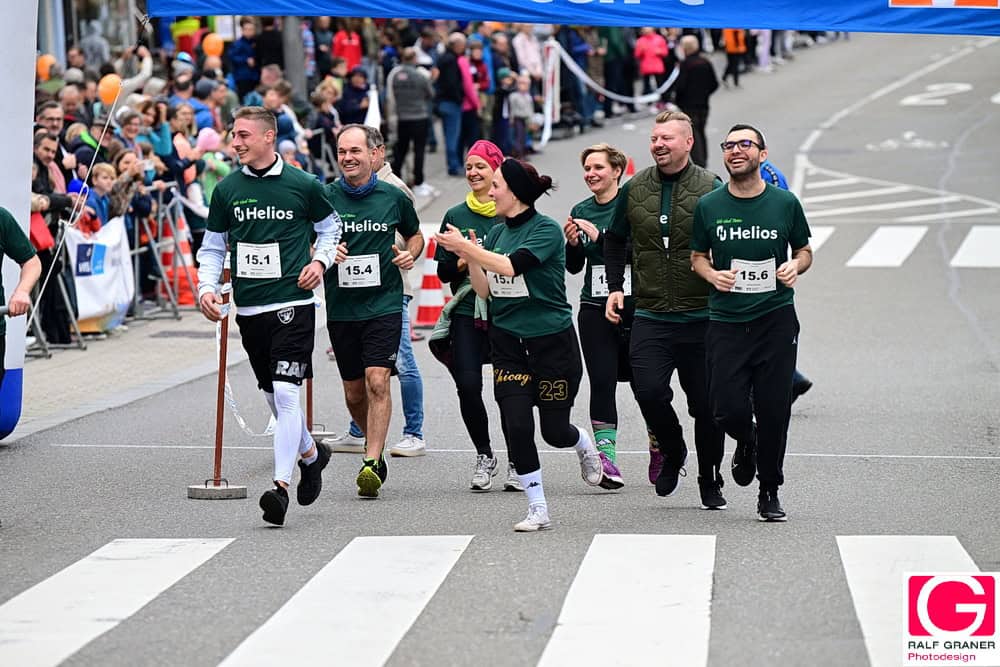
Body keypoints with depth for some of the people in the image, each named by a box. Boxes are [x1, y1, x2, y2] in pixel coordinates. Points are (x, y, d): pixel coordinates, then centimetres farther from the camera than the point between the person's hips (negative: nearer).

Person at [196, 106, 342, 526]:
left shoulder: (303, 185, -2)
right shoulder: (227, 190, 5)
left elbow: (330, 227, 14)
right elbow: (213, 247, 13)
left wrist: (320, 260, -3)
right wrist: (207, 288, -1)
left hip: (293, 303, -4)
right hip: (249, 307, 4)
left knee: (286, 391, -15)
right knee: (273, 395, 13)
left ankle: (281, 484, -19)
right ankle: (310, 454, 39)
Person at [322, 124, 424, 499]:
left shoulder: (393, 197, 2)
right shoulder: (324, 198, 1)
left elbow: (414, 234, 20)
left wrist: (410, 254, -1)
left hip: (384, 303, -2)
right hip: (341, 308, 2)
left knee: (377, 381, -16)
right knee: (354, 392, 9)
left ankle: (371, 464, -18)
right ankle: (375, 445, 33)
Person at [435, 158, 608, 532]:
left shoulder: (547, 230, -12)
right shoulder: (496, 233, 8)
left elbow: (510, 265, -26)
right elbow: (484, 290, 8)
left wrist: (467, 248, -20)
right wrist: (469, 257, -6)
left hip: (552, 342, -5)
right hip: (508, 343, 5)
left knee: (554, 430, 3)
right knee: (517, 427, -8)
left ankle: (585, 445, 40)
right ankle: (538, 511, 2)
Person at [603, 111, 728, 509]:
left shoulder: (711, 189, -3)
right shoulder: (634, 189, 6)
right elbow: (615, 241, 19)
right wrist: (615, 287, 10)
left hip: (701, 317, -2)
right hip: (649, 316, 2)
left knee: (705, 403, 4)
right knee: (649, 391, -14)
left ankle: (710, 484, 20)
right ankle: (672, 452, 15)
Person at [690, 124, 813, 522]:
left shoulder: (785, 203, 3)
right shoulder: (708, 206, 3)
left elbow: (805, 251, 14)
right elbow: (697, 256, 14)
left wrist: (795, 266, -8)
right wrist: (712, 275, -8)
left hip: (776, 319, 0)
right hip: (726, 321, 0)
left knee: (773, 411, -1)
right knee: (728, 409, -7)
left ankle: (769, 493, 15)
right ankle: (746, 445, 30)